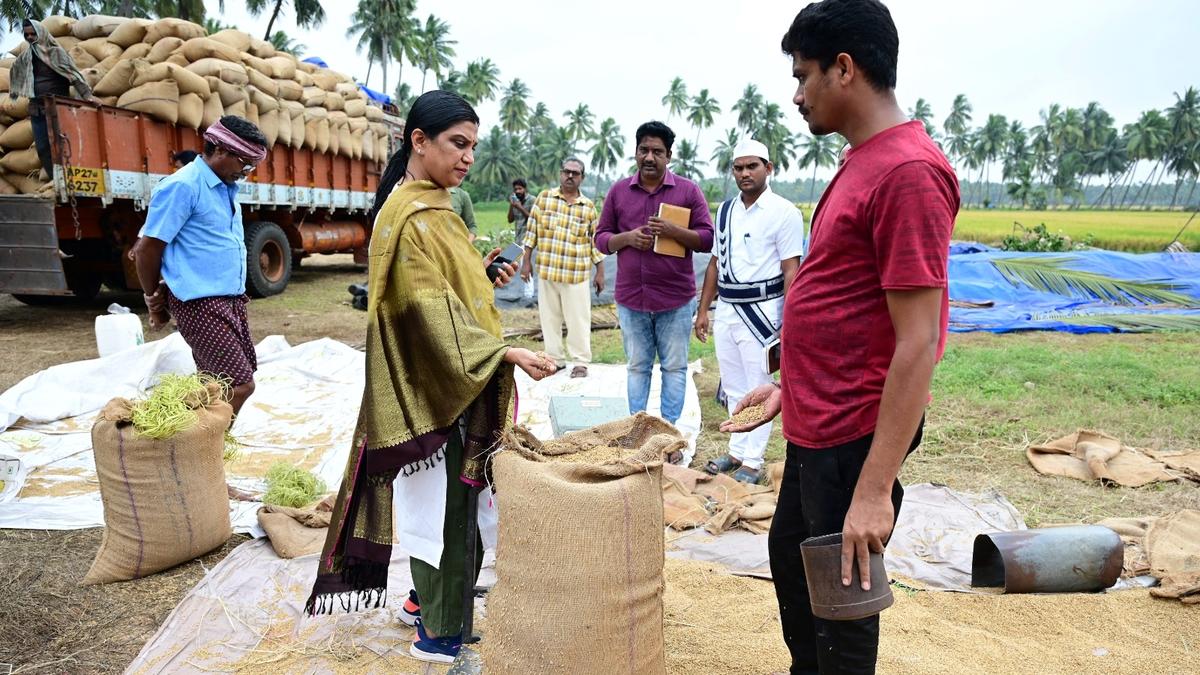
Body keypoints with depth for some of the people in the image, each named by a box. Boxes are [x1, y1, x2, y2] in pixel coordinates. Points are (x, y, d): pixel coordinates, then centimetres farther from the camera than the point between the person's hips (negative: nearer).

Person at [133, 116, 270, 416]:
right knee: (239, 385, -12)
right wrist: (155, 303, 2)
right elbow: (147, 249, -11)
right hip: (201, 304, -9)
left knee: (219, 385, 13)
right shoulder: (183, 186, -13)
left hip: (231, 300, 9)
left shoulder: (226, 187, 14)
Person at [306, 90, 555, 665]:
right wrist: (504, 353, -30)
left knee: (442, 499, 19)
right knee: (443, 503, 3)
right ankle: (441, 633, 19)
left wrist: (484, 278, 4)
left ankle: (427, 600, 37)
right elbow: (430, 311, -24)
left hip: (448, 384, 9)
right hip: (434, 386, -9)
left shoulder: (432, 207, 11)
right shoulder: (410, 218, -19)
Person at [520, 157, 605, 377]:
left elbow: (595, 241, 6)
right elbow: (532, 230, 6)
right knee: (549, 317, 8)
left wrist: (600, 272, 4)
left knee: (578, 319, 1)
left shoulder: (588, 207, 3)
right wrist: (526, 260, 3)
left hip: (576, 275, -1)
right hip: (546, 271, 1)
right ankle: (555, 359, 19)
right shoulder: (544, 198, 4)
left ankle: (581, 362, 11)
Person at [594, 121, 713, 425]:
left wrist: (672, 231, -17)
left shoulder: (689, 191, 2)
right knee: (637, 367, 11)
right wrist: (627, 238, -10)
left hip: (675, 298, -2)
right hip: (630, 298, 2)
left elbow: (707, 239, 0)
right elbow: (601, 239, 10)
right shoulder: (618, 191, 8)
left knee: (674, 367, 5)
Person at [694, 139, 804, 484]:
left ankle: (752, 461, 12)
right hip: (726, 310, 6)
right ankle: (737, 451, 27)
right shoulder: (725, 210, 11)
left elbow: (791, 271, -12)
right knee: (733, 389, 15)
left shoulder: (784, 212, -8)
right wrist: (703, 310, 12)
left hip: (761, 310, -6)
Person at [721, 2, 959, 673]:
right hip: (815, 425, 10)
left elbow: (917, 346, -23)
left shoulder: (908, 172, -21)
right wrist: (790, 386, 19)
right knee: (789, 556, 25)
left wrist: (875, 488, -23)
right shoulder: (862, 162, 10)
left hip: (855, 435, -10)